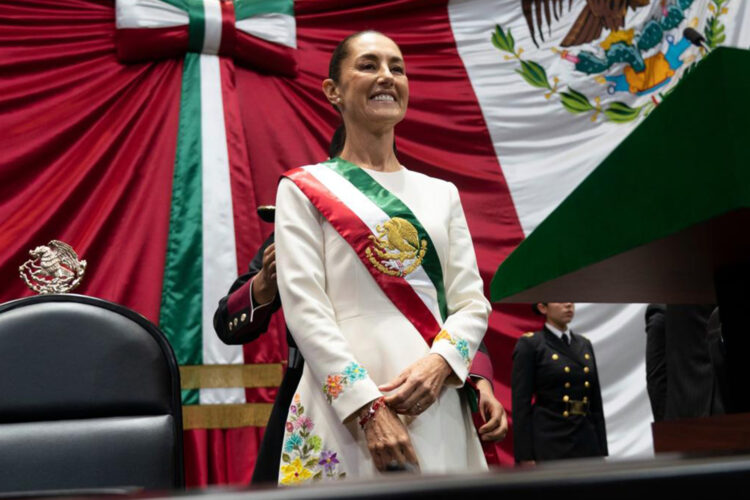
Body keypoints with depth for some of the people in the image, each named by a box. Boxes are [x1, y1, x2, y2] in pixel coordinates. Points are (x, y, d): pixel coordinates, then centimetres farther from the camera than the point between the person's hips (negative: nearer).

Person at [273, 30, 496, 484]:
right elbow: (304, 307, -7)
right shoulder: (304, 189, 3)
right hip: (345, 412, -3)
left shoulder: (442, 193, 14)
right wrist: (368, 408, -16)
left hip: (437, 408, 4)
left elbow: (472, 302, 8)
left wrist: (440, 361, -12)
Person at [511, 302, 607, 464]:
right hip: (548, 446, -5)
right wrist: (525, 457, -14)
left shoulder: (584, 344, 15)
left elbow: (596, 404, 15)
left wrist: (602, 452, 11)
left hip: (587, 444, 6)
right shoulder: (529, 344, -4)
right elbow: (521, 405, -9)